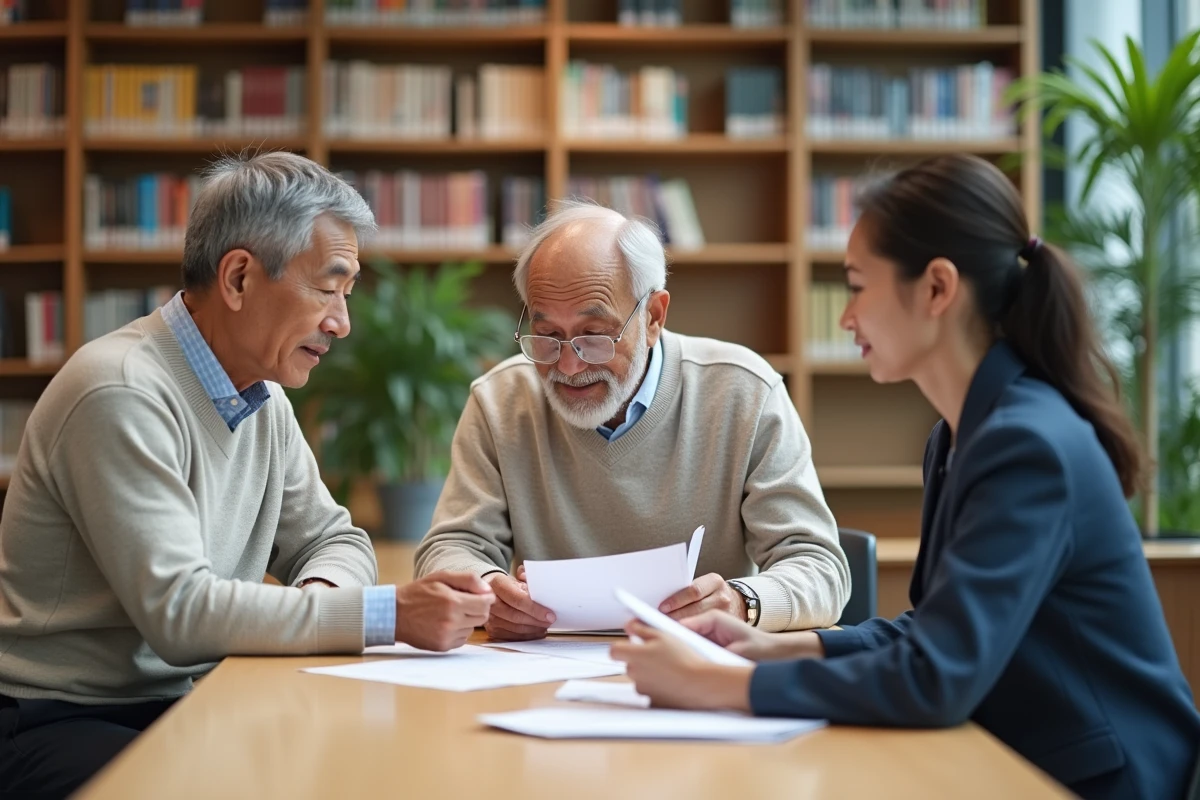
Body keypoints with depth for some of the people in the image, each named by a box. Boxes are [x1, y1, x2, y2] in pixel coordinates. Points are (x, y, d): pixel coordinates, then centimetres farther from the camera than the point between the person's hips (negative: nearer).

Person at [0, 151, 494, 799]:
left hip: (185, 704, 8)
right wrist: (390, 615, -27)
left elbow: (332, 539, 17)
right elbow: (177, 611, -26)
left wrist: (317, 592, -9)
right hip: (61, 722, -8)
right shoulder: (122, 396, -20)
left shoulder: (263, 395, 9)